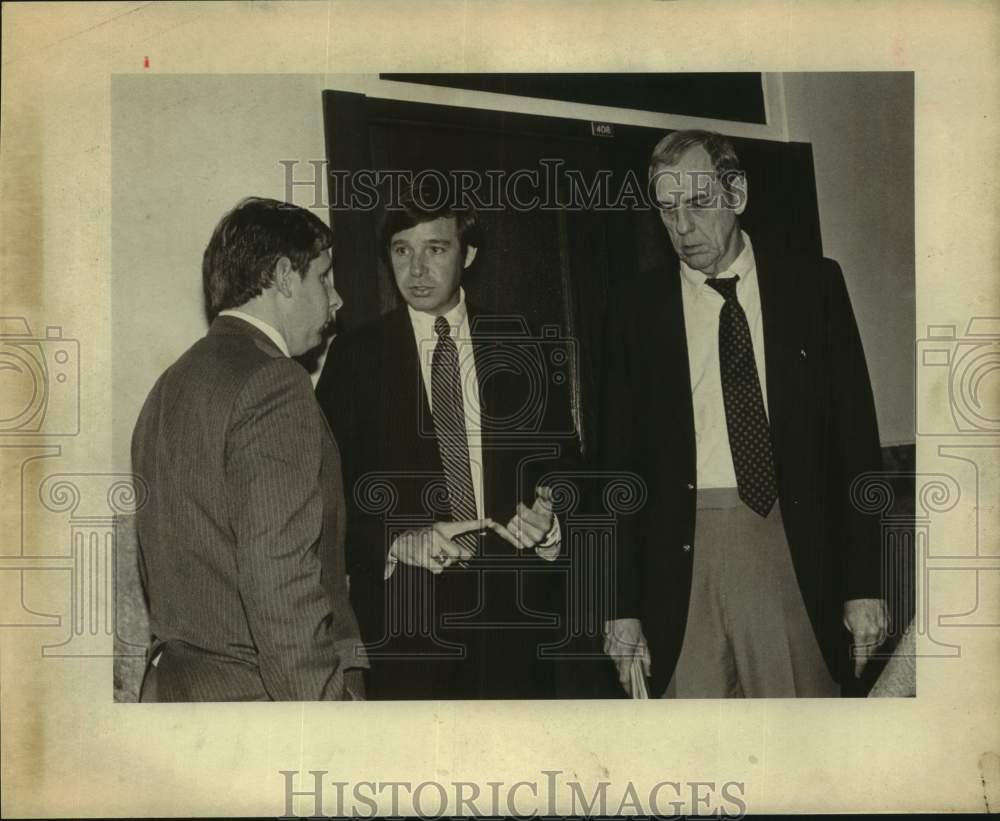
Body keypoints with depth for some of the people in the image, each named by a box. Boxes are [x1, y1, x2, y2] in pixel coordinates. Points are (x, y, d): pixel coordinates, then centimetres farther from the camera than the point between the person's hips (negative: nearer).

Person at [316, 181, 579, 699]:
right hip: (403, 614, -1)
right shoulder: (354, 357, 2)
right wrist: (398, 542, -15)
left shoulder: (516, 349, 8)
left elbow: (560, 459, 10)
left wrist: (551, 523, -10)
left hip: (514, 607, 2)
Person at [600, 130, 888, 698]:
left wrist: (864, 584, -1)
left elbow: (856, 433, 4)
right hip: (683, 555, 0)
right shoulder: (639, 308, 6)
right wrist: (624, 607, 0)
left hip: (797, 549, 0)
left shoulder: (812, 283, 6)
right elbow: (621, 459, 5)